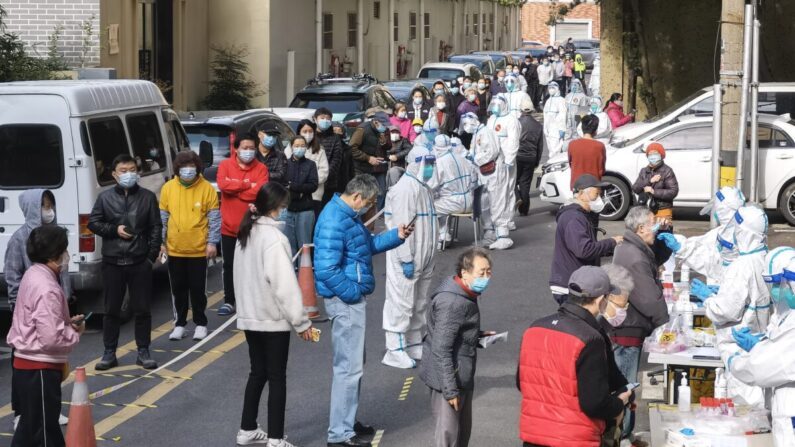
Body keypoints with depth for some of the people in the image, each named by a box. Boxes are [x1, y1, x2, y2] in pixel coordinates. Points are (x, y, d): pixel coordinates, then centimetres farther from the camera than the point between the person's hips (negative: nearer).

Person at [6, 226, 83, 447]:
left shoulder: (33, 276, 9)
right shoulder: (47, 289, -22)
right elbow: (52, 338, -27)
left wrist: (67, 322, 8)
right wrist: (75, 332, -10)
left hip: (25, 365, 10)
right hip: (40, 370, -10)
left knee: (29, 426, 20)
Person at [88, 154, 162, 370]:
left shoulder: (148, 197, 4)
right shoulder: (105, 197, 5)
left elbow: (156, 227, 4)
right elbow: (93, 223, 8)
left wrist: (152, 254, -4)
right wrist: (115, 230, -7)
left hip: (140, 262, 0)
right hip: (112, 262, 0)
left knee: (142, 309, 4)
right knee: (111, 310, 6)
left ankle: (143, 352, 14)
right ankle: (109, 353, 14)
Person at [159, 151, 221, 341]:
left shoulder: (207, 188, -5)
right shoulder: (168, 188, 1)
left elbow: (214, 218, -2)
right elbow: (162, 217, 7)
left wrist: (212, 242, -8)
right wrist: (161, 242, 4)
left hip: (199, 249, -2)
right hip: (175, 249, 2)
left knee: (198, 289, 6)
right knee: (178, 288, 11)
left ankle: (200, 324, 19)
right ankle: (179, 324, 21)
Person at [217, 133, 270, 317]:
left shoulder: (261, 168, -2)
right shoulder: (225, 165, -1)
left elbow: (259, 191, -17)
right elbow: (222, 184, -19)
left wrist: (234, 189, -13)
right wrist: (247, 185, -15)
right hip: (229, 226, 1)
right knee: (229, 265, 9)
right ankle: (229, 302, 18)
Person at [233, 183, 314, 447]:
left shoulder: (246, 234, 7)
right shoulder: (274, 238, -19)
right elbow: (284, 284, -20)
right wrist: (301, 321, -15)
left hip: (249, 316, 8)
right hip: (273, 319, -8)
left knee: (257, 373, 18)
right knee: (277, 377, 0)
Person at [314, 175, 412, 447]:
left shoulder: (348, 215, 10)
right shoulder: (334, 222, -22)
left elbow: (368, 245, 23)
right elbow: (326, 270, -27)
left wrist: (395, 236, 10)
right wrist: (354, 293, -19)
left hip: (351, 300, 11)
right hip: (345, 302, -11)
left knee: (353, 362, 20)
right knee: (349, 366, -5)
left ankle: (347, 421, 33)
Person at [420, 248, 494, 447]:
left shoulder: (465, 295, 7)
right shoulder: (452, 303, -26)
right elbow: (441, 349, -27)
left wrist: (479, 337, 8)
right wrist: (450, 390, -26)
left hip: (463, 377, 10)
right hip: (448, 378, -10)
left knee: (463, 429, 23)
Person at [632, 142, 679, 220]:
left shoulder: (667, 171, -6)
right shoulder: (644, 171, 11)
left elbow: (673, 191, -13)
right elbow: (635, 188, 1)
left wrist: (654, 192, -17)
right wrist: (650, 181, -12)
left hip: (662, 211, -5)